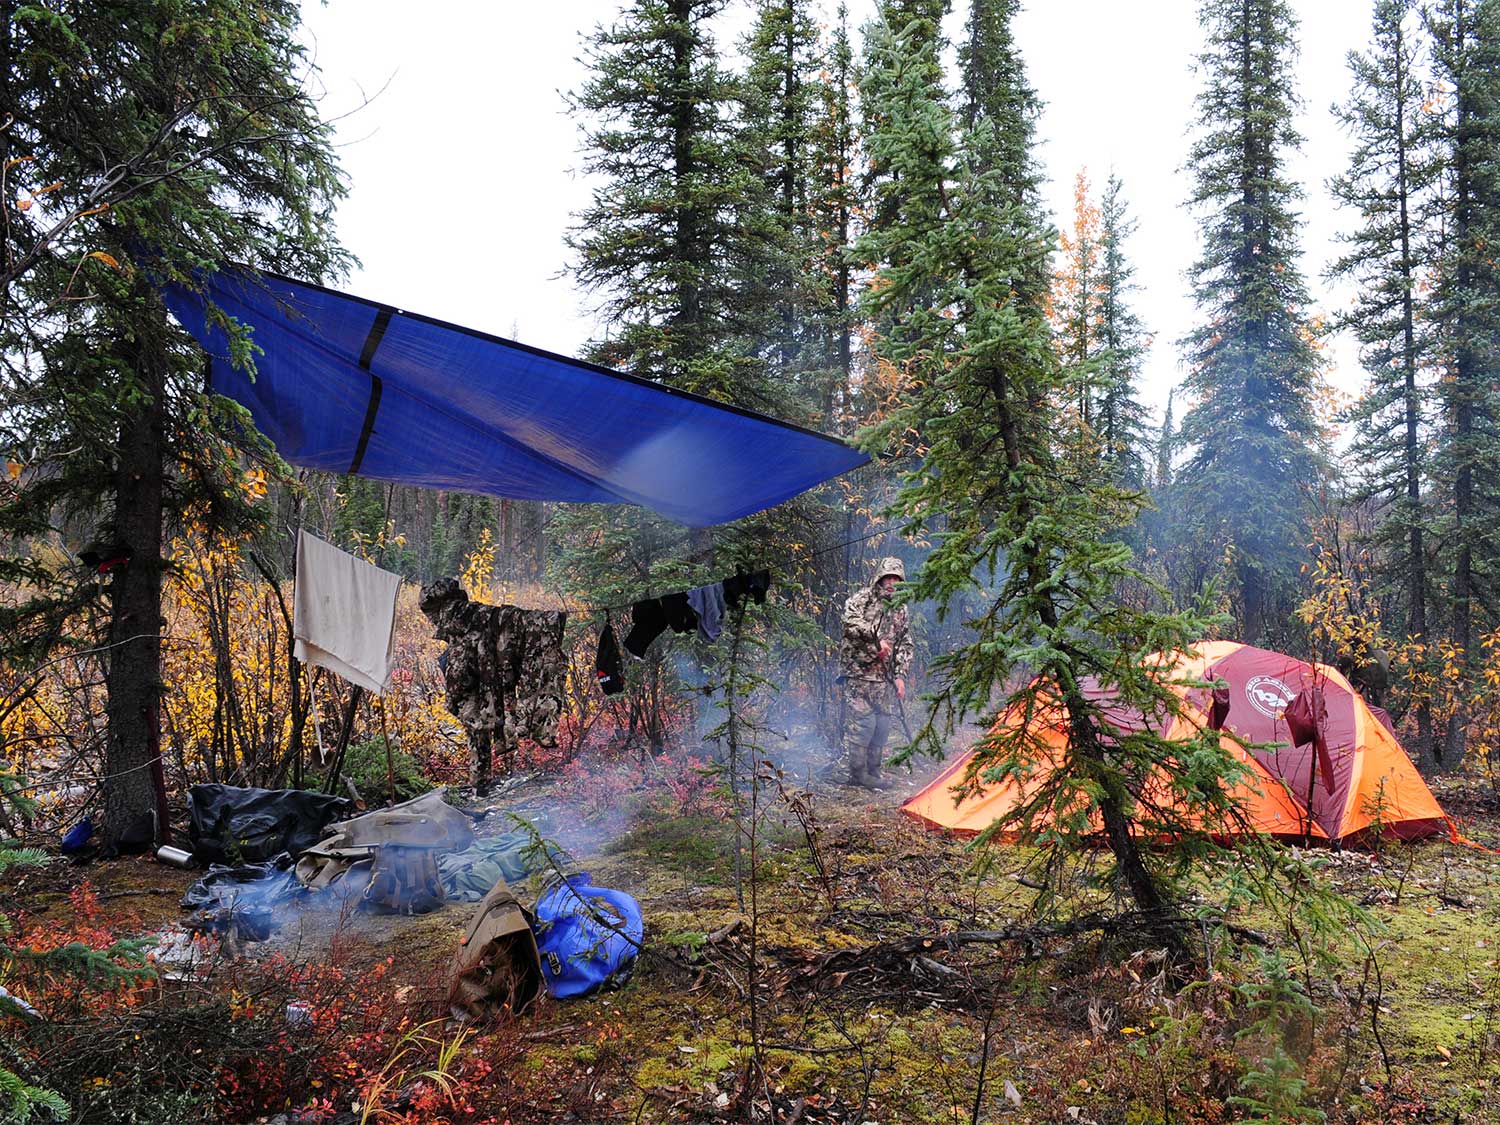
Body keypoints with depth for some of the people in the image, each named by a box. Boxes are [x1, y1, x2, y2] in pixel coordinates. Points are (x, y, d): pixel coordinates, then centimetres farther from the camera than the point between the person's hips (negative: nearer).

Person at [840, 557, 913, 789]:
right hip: (859, 675, -6)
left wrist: (900, 676, 6)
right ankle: (858, 773, 1)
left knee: (882, 727, 7)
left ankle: (873, 772, 18)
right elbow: (852, 622, -21)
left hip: (886, 679, 6)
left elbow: (905, 646, 15)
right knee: (863, 724, -8)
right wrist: (877, 639, -25)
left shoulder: (901, 611, 15)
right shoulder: (861, 599, -1)